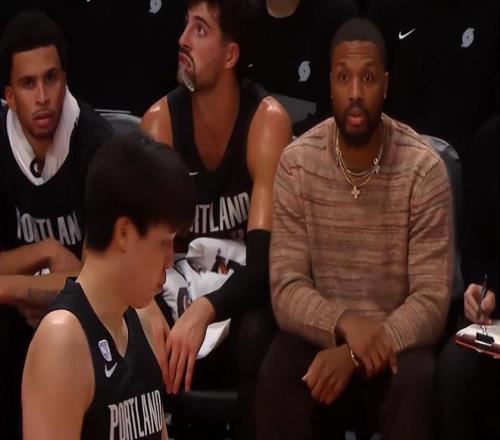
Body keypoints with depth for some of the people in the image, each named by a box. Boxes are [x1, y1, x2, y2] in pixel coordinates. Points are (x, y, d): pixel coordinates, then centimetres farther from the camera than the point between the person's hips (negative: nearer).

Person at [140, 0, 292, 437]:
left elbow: (264, 261, -26)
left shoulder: (267, 121, -18)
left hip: (241, 301, -3)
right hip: (180, 297, 3)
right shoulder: (160, 121, -9)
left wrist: (205, 312, -45)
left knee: (255, 332, -35)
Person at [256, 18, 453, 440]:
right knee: (276, 377, -29)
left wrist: (353, 354, -26)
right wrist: (344, 324, -28)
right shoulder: (296, 163, -5)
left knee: (417, 382, -32)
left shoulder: (424, 169, -10)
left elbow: (432, 300, -13)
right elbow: (286, 289, -8)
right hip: (320, 336, 1)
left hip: (395, 341, -1)